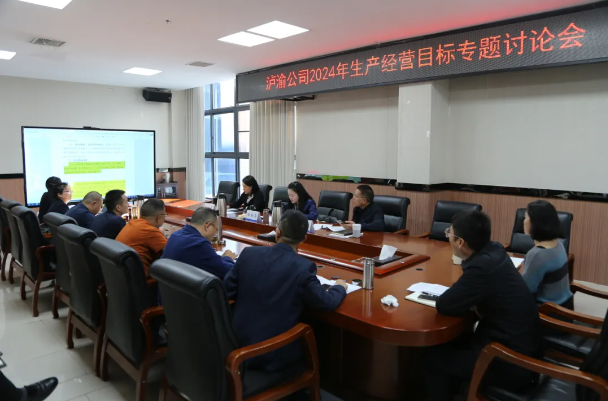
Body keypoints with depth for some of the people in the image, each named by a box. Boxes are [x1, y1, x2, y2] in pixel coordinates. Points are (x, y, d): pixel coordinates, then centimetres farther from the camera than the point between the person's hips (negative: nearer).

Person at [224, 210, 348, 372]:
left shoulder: (248, 253, -7)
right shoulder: (303, 267, -19)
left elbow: (228, 290, 3)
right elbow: (327, 303, -8)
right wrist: (340, 287, 13)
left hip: (238, 343, 5)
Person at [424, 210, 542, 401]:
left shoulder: (483, 267, -30)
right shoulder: (495, 250, -3)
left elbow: (444, 306, -20)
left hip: (513, 364, -8)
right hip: (525, 349, 9)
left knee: (433, 357, 2)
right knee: (450, 344, 20)